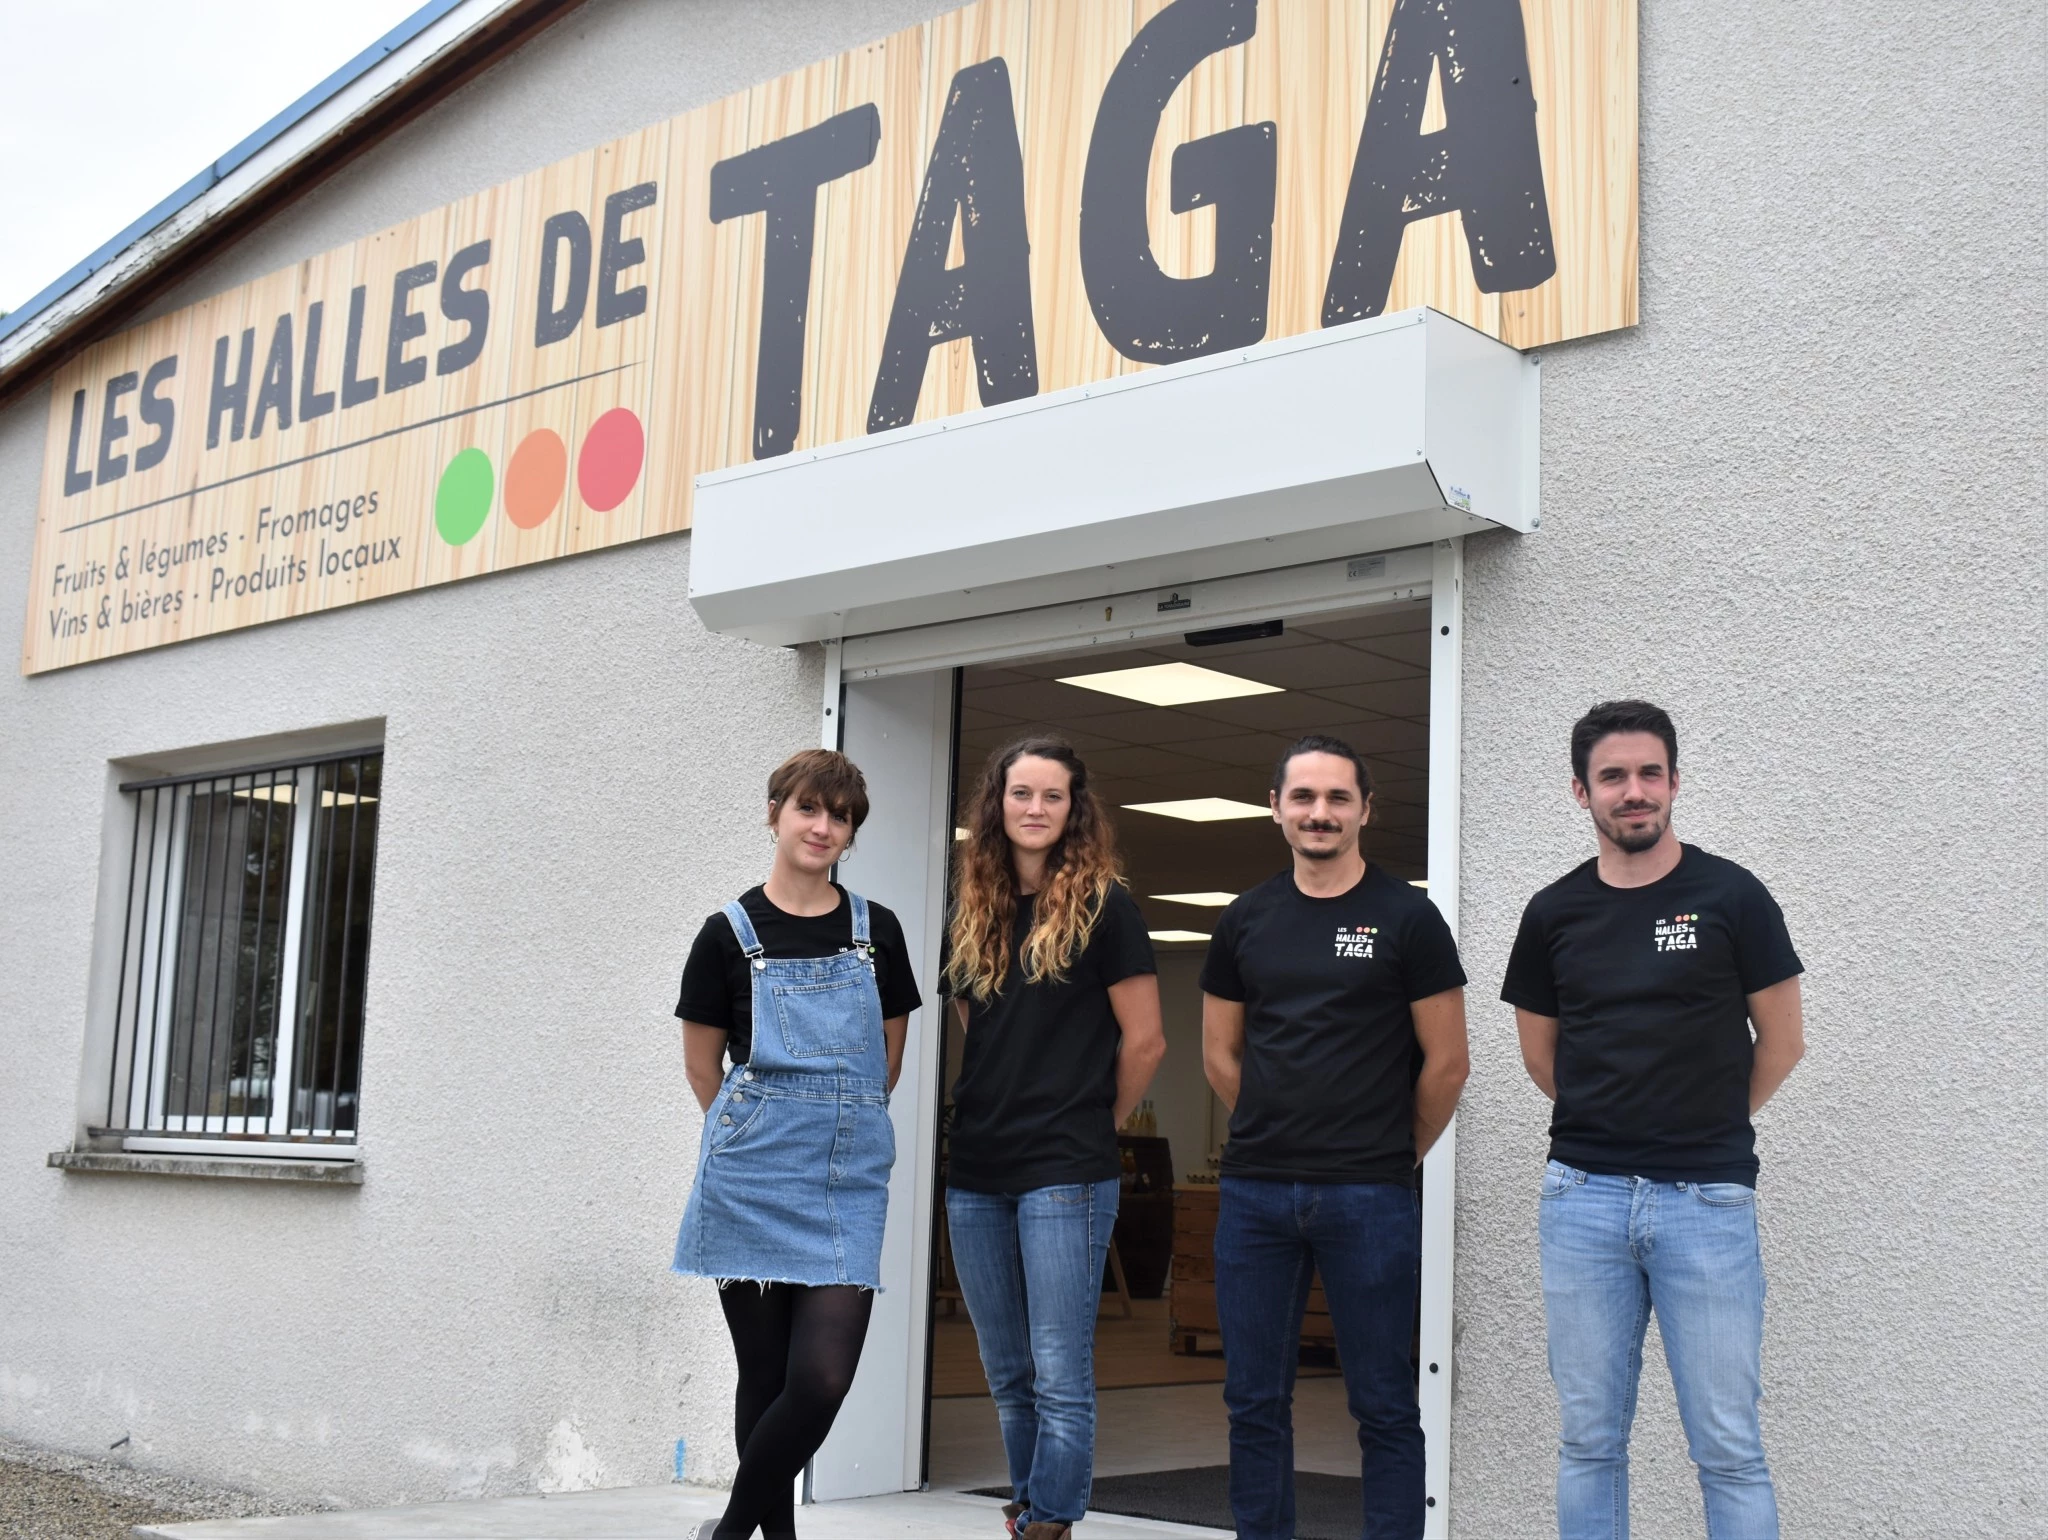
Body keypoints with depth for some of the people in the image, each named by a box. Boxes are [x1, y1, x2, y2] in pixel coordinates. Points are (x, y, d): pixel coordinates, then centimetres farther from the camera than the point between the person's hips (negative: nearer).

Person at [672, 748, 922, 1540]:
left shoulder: (877, 931, 9)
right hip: (752, 1180, -1)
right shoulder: (729, 934, 2)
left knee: (823, 1378, -9)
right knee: (764, 1376, 4)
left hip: (850, 1179, 2)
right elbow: (703, 1067, 10)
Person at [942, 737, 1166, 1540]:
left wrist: (1091, 1123, 5)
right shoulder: (974, 911, 11)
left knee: (1059, 1376, -5)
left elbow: (1145, 1042, -3)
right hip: (976, 1173, 6)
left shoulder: (1101, 906, -4)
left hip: (1065, 1173, -6)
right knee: (1007, 1377, 14)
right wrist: (997, 1109, 12)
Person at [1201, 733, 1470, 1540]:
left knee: (1383, 1406, 3)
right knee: (1254, 1401, 9)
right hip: (1254, 1193, 4)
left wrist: (1397, 1153, 7)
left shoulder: (1406, 917, -3)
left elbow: (1445, 1062, 0)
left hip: (1369, 1198, -4)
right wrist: (1278, 1137, 12)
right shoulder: (1244, 921, 8)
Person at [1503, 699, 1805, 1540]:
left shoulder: (1731, 897, -2)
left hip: (1706, 1199, -2)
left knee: (1727, 1445, 1)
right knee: (1590, 1439, 8)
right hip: (1583, 1198, 3)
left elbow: (1781, 1042, 5)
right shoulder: (1555, 912, 6)